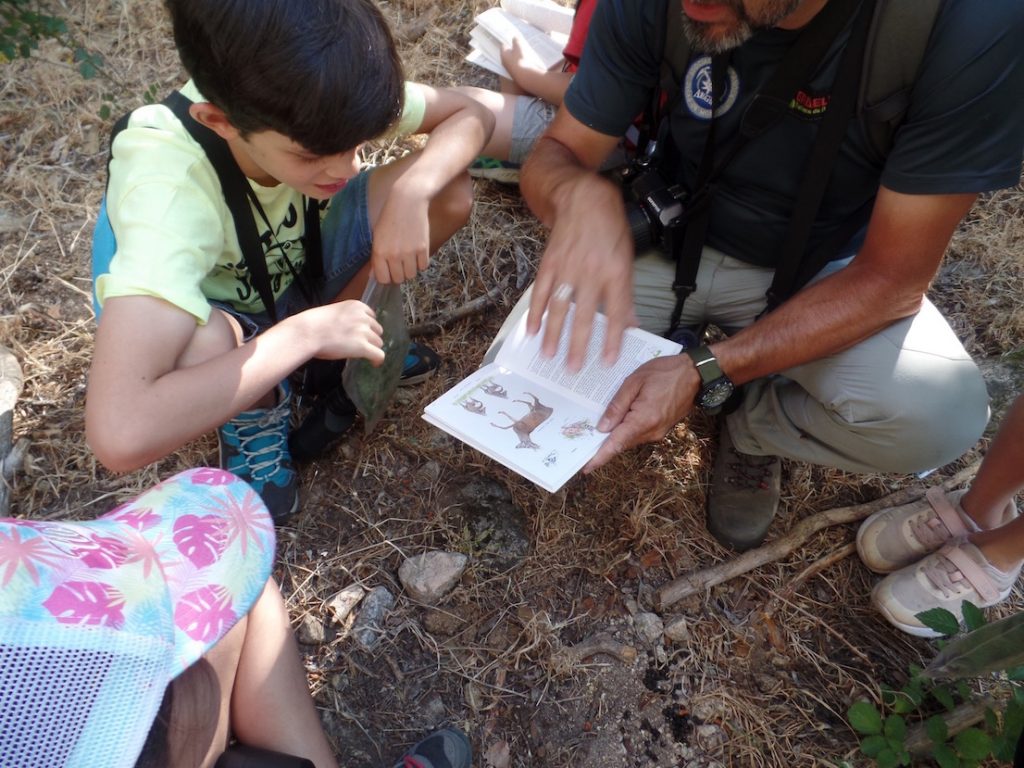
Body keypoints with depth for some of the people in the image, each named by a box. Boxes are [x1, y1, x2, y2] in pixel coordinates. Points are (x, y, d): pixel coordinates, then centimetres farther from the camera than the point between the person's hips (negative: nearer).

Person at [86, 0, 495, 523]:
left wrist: (410, 190, -35)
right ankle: (255, 412, -3)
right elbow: (120, 435, -51)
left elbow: (470, 115, -15)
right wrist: (306, 333, -44)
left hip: (290, 269, 4)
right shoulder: (170, 194, -41)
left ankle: (339, 351, 3)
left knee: (448, 191, -17)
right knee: (206, 342, -41)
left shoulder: (313, 102, -27)